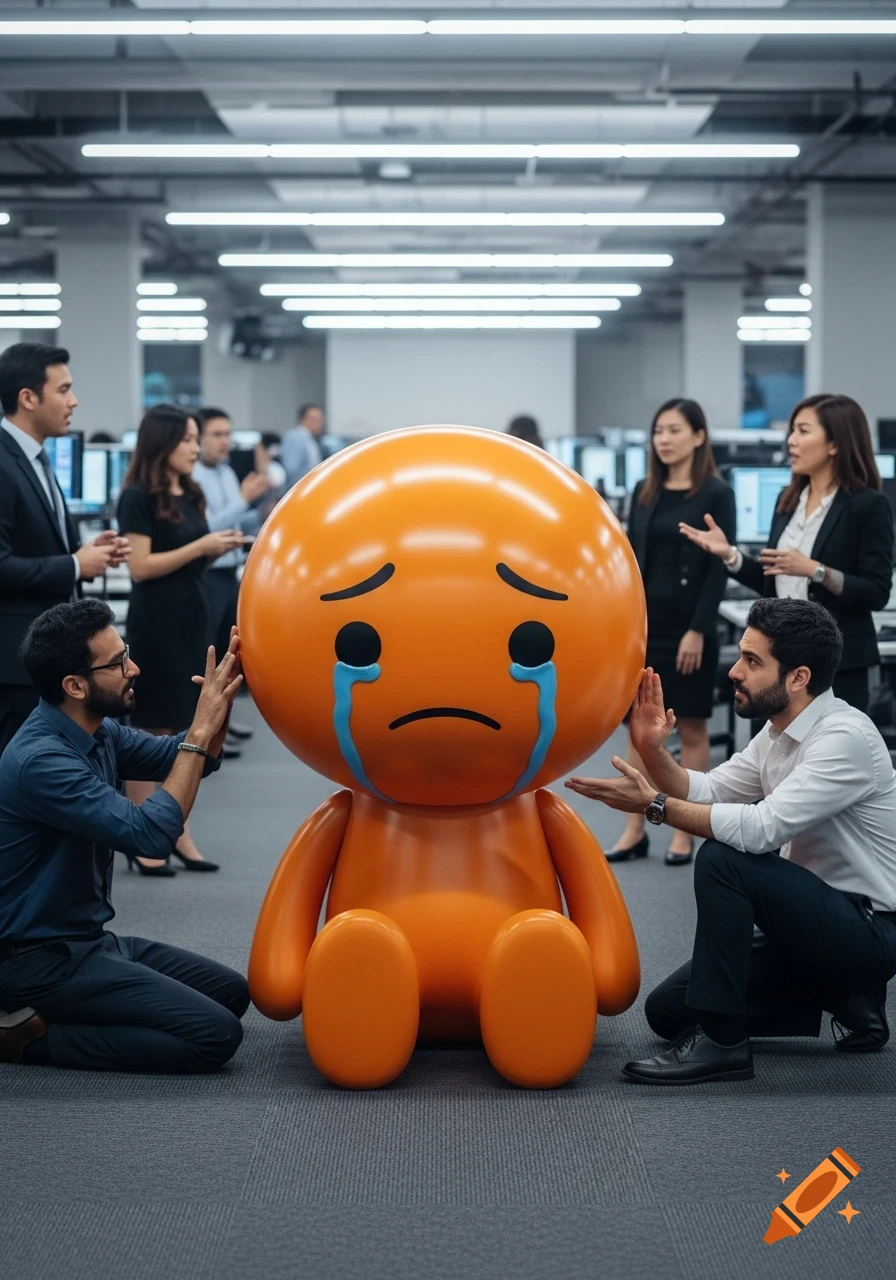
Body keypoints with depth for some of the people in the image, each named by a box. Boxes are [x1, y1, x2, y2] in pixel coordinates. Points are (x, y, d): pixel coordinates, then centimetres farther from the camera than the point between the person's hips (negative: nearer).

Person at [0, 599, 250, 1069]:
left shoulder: (98, 731, 2)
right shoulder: (41, 760, -26)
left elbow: (186, 760, 13)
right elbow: (150, 834, -29)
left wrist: (219, 701, -6)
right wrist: (199, 732, -24)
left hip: (88, 939, 10)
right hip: (43, 960, -10)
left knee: (231, 992, 14)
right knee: (215, 1033, -16)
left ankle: (58, 1014, 10)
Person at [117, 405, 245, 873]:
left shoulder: (189, 495, 12)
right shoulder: (139, 497, -10)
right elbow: (140, 567, -16)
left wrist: (219, 549, 0)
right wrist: (201, 546, -17)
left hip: (192, 616, 8)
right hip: (156, 621, -8)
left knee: (185, 728, 8)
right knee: (151, 729, -4)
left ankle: (179, 834, 13)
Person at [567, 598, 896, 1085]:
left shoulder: (844, 737, -23)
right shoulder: (780, 732, 6)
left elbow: (762, 828, -31)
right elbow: (704, 792, 8)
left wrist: (654, 805, -27)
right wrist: (654, 751, -10)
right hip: (817, 917, 10)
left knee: (723, 859, -29)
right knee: (668, 1009, 5)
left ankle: (721, 1042, -21)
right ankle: (846, 1000, 10)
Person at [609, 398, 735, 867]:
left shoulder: (717, 494, -6)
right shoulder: (644, 491, 9)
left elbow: (719, 567, -10)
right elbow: (631, 558, 11)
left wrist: (698, 630, -16)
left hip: (688, 626, -5)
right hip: (644, 622, 5)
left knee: (691, 728, 4)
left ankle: (684, 832, 10)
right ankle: (635, 830, 12)